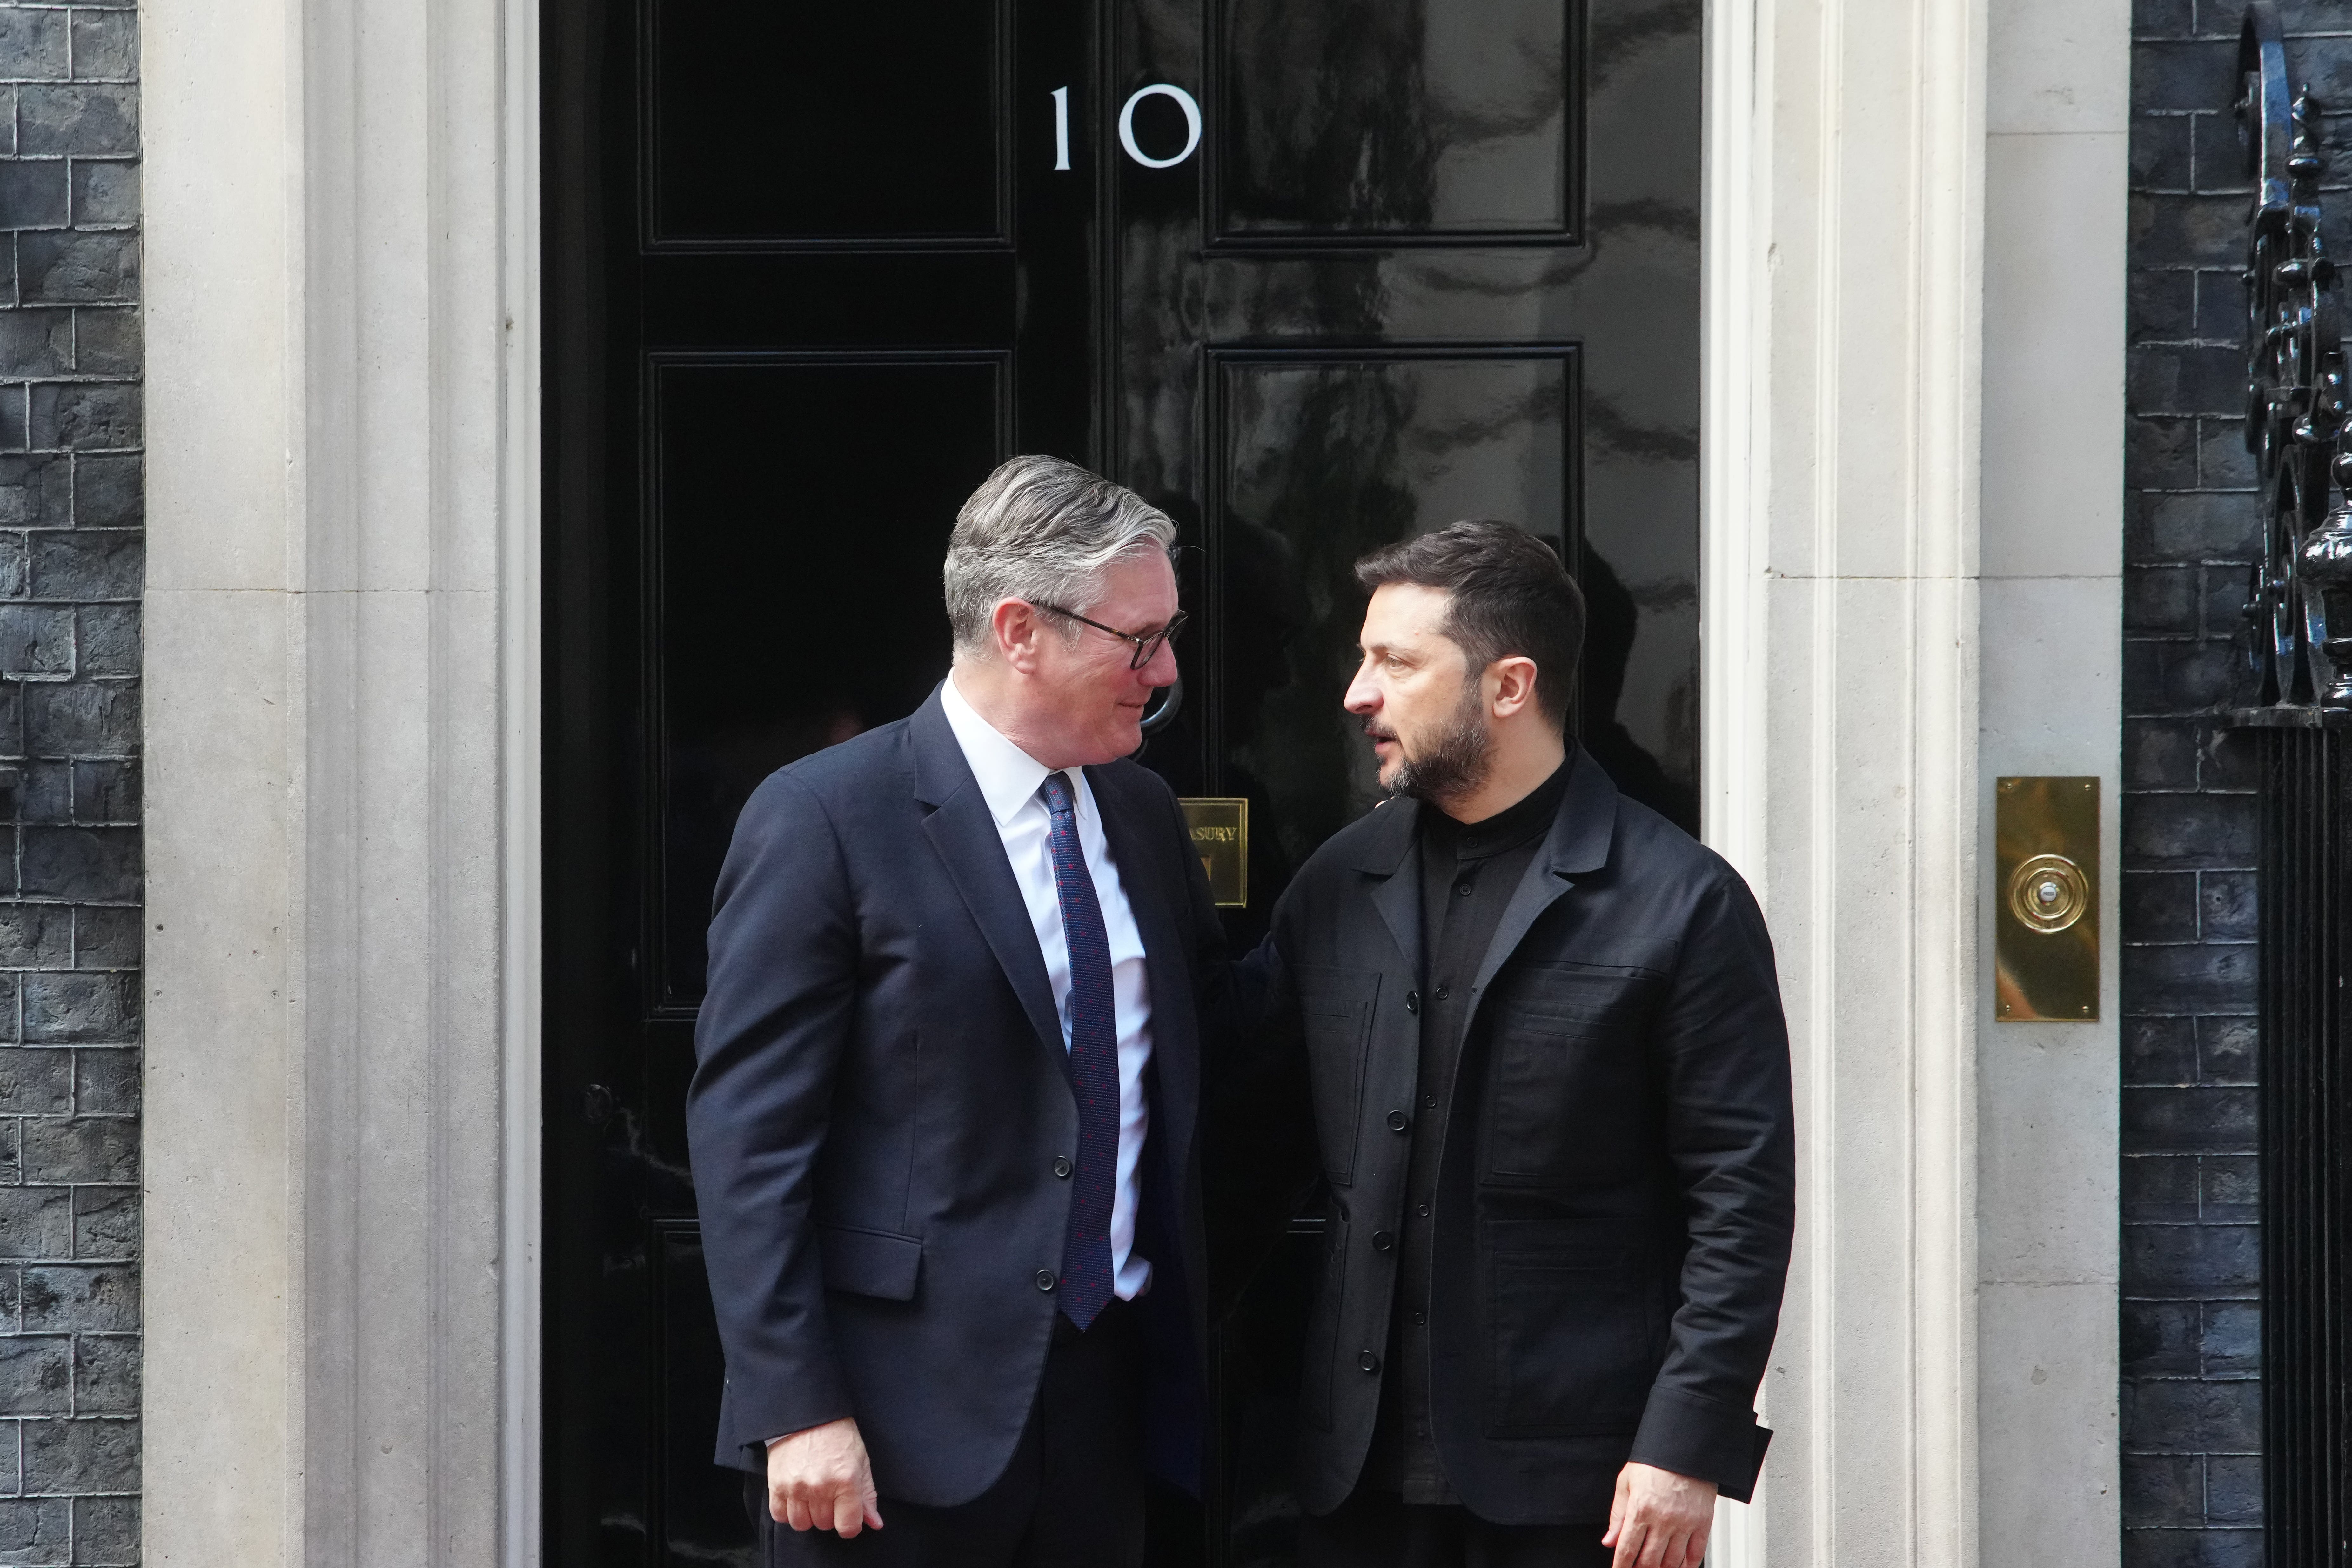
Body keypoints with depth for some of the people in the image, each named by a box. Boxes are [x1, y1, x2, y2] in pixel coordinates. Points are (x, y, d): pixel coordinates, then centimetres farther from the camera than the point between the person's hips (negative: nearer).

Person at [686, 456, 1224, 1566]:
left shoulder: (1143, 815, 12)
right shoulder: (825, 819, -9)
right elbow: (746, 1134, -12)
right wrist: (796, 1410, -18)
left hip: (1107, 1388, 6)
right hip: (906, 1410, -6)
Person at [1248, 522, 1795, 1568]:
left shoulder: (1681, 904, -4)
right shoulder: (1336, 886, 10)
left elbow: (1744, 1196, -6)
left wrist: (1687, 1445, -12)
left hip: (1575, 1473, -4)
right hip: (1361, 1463, 5)